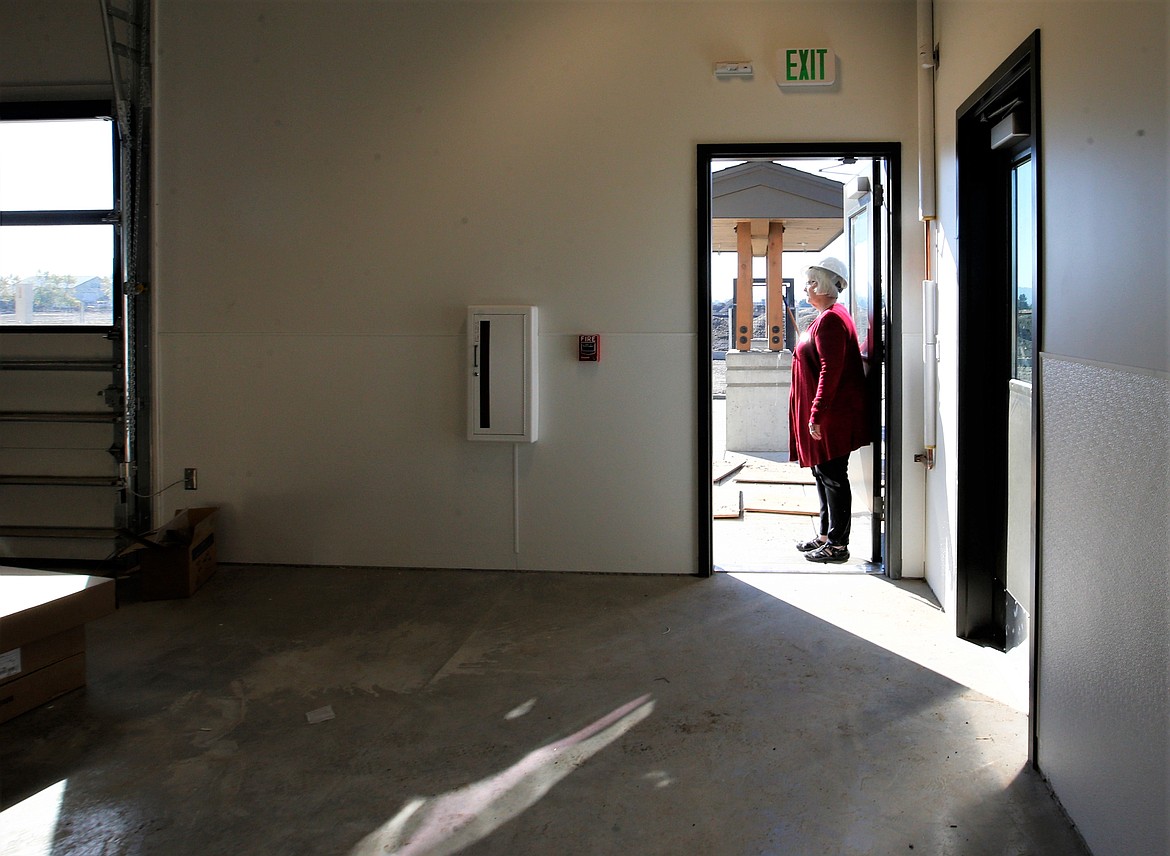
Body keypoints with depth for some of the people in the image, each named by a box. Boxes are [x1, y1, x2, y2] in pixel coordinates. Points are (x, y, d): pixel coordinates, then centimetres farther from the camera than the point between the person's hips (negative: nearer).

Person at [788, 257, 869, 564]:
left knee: (833, 477, -4)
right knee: (824, 475, 16)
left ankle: (838, 545, 2)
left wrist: (816, 415, -23)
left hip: (831, 416, -11)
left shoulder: (830, 320, -16)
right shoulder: (828, 317, 17)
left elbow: (830, 371, -23)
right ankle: (826, 535, 24)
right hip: (826, 416, 11)